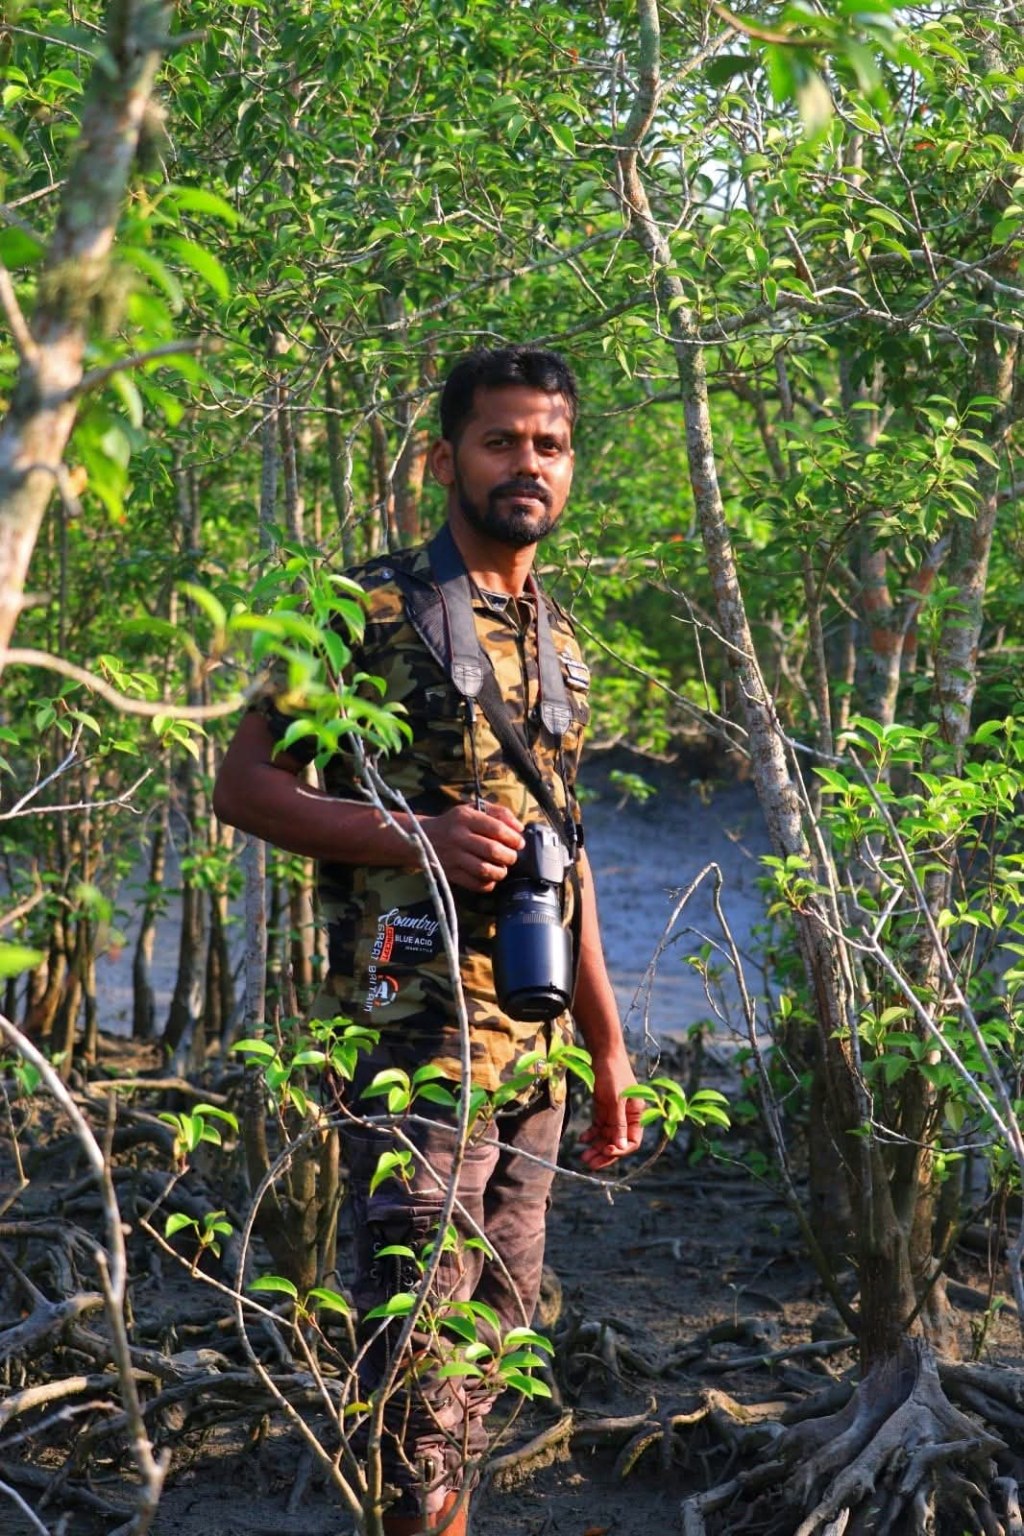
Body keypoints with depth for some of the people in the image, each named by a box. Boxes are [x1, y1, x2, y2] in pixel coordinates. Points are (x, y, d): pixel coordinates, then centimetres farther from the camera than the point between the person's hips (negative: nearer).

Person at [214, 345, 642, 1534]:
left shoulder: (558, 645, 17)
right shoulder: (373, 609, -5)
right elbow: (244, 785, -7)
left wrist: (607, 1046, 20)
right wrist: (413, 837, -20)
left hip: (534, 1052, 7)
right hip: (414, 1036, -7)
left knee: (492, 1335, 12)